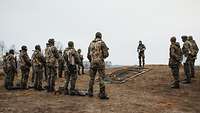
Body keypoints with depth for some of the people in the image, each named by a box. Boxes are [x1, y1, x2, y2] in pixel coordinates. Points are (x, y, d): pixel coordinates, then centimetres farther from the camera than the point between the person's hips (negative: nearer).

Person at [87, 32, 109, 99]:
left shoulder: (91, 44, 12)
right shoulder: (102, 43, -4)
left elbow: (88, 55, 14)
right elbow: (106, 54, -10)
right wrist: (104, 56, 14)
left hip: (93, 63, 5)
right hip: (100, 63, -4)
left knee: (92, 78, 14)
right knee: (101, 78, -4)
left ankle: (90, 92, 18)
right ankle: (102, 94, -8)